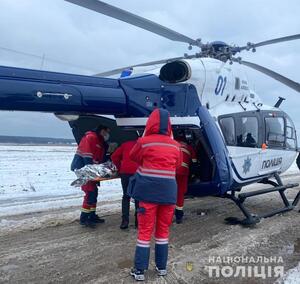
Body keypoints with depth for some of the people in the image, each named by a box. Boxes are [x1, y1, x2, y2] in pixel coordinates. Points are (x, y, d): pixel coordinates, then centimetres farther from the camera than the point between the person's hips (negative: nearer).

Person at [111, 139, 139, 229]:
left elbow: (114, 157, 14)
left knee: (126, 197, 9)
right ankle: (138, 221, 11)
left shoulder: (126, 144, 21)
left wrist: (120, 168, 19)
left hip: (125, 172, 1)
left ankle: (125, 221, 1)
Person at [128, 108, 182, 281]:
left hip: (149, 191, -3)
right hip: (168, 191, 3)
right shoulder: (175, 145, 3)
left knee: (145, 231, 8)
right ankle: (162, 267, 27)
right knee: (163, 229, 17)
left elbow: (133, 157, 11)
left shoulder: (144, 142, -7)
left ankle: (140, 270, 14)